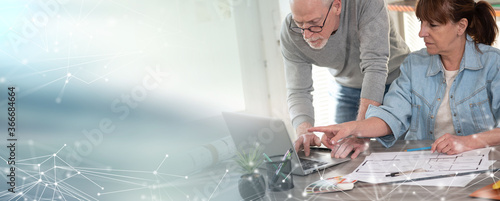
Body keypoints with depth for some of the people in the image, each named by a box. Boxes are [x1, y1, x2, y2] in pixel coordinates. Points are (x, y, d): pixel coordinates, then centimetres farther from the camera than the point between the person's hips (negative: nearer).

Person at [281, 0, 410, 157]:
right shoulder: (290, 32, -24)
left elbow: (375, 67, -40)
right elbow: (298, 91, -22)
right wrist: (304, 132, -43)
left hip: (393, 78, -2)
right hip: (348, 85, 3)